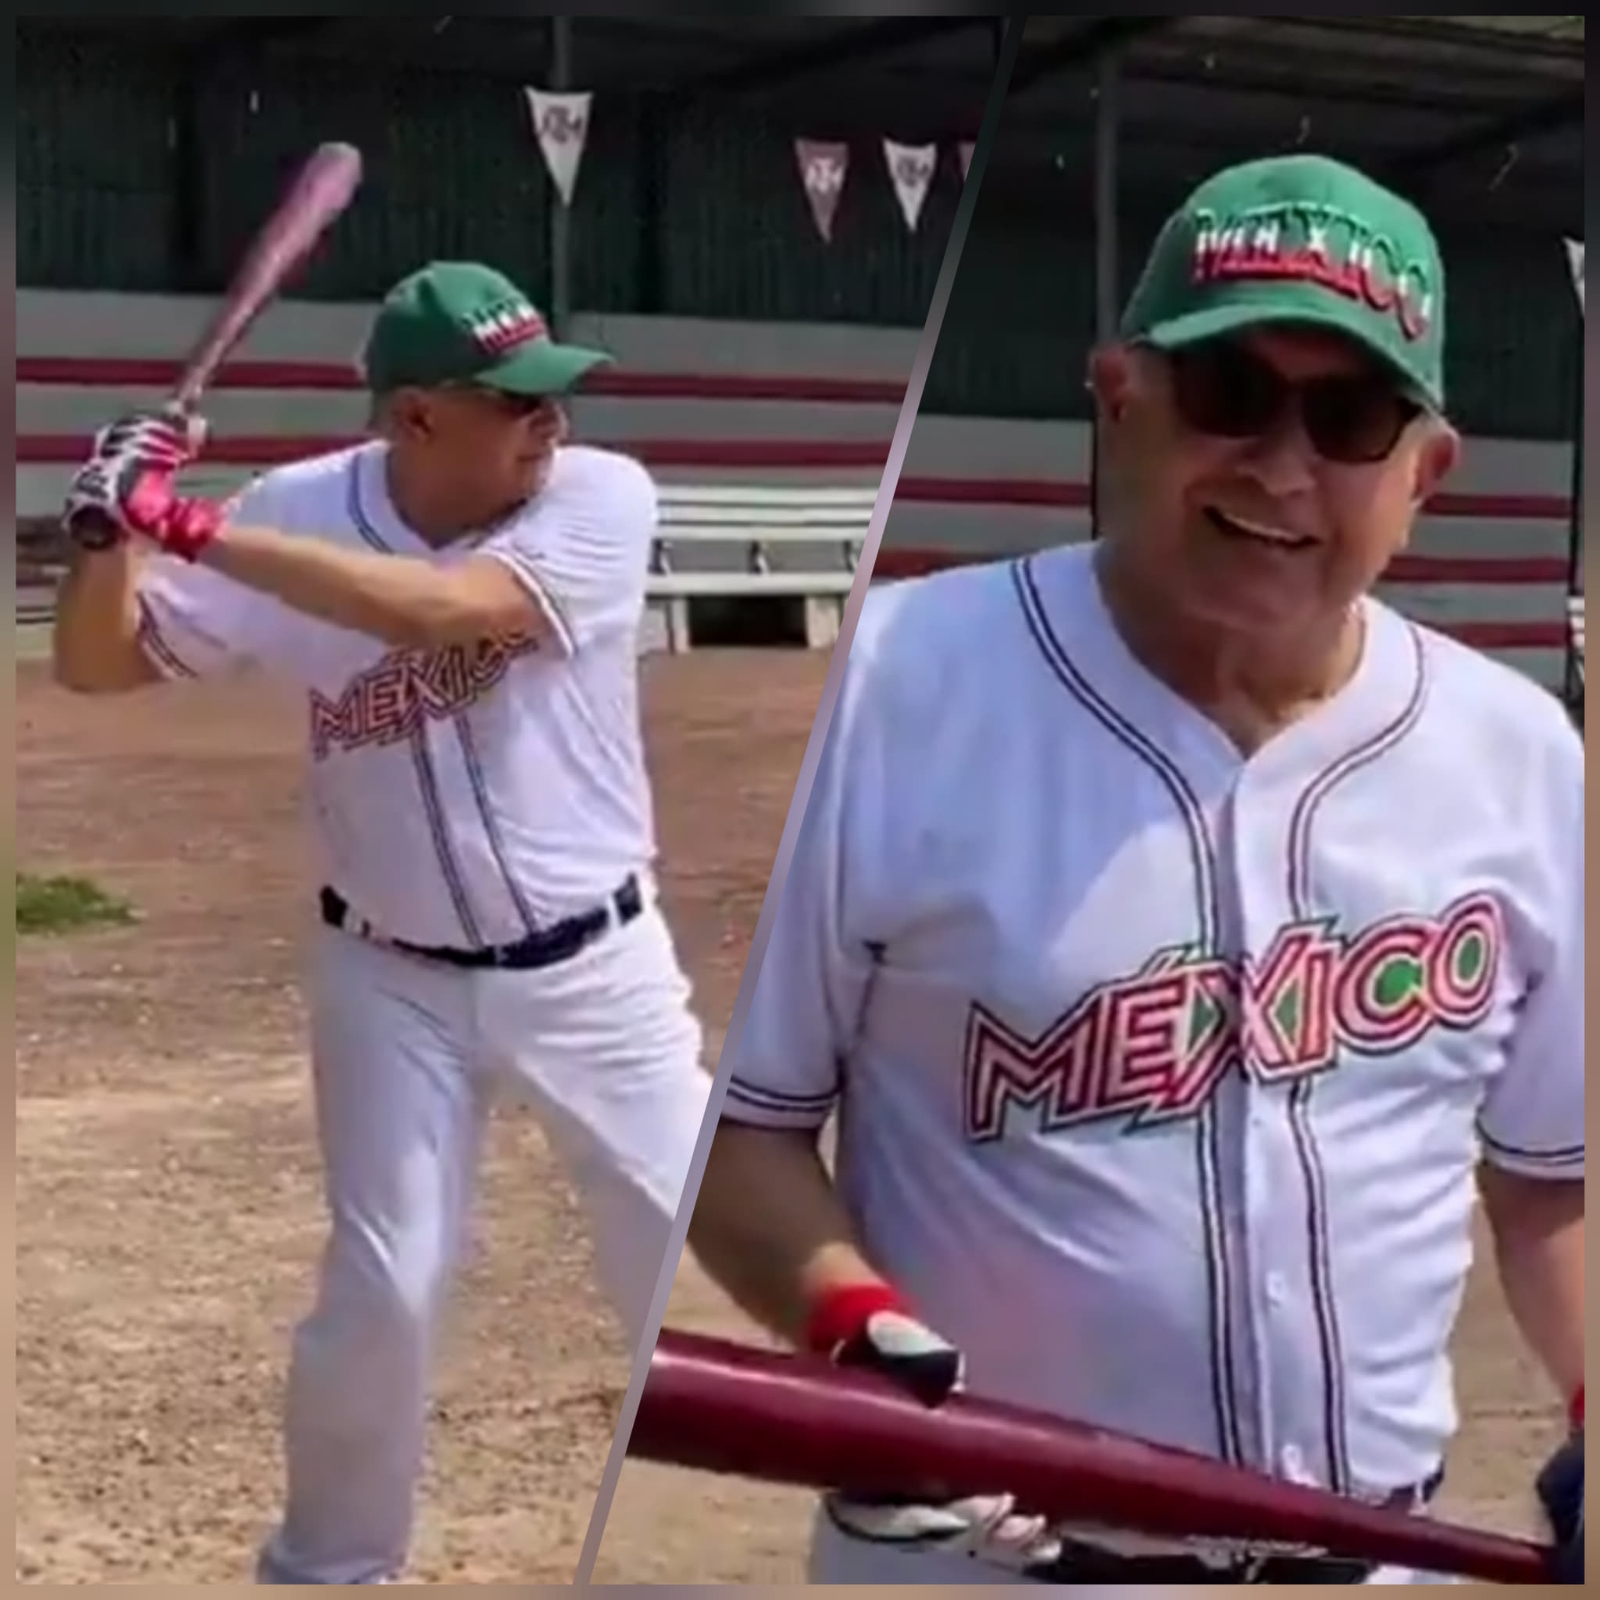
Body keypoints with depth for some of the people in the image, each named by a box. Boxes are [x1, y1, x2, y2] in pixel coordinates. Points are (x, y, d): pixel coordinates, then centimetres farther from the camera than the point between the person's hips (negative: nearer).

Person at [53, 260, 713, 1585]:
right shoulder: (296, 516, -10)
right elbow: (97, 665, -5)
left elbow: (446, 607, -35)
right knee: (382, 1294, -1)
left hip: (595, 971, 0)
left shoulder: (601, 498, -17)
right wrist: (110, 531, -26)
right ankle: (331, 1564, 22)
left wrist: (199, 530, -38)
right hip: (396, 984, 1)